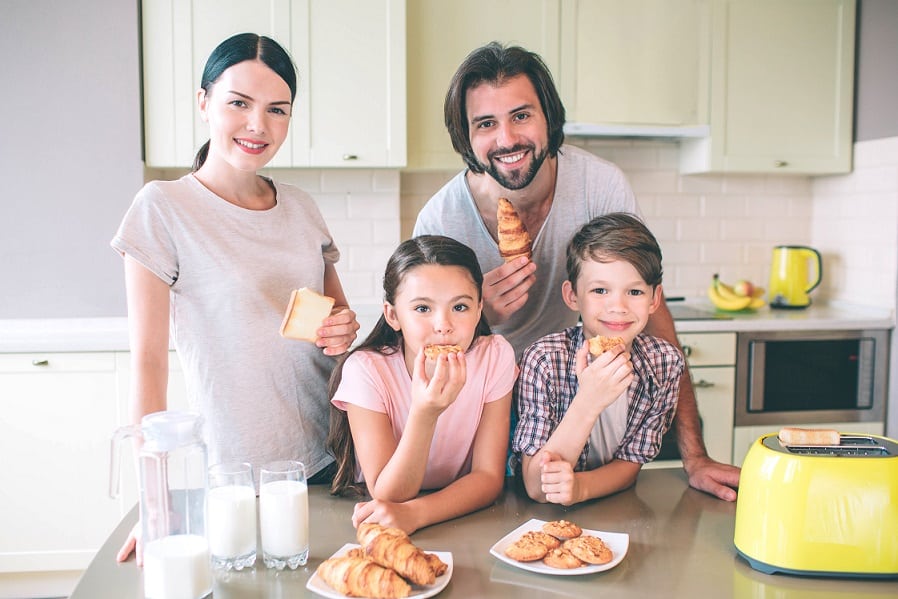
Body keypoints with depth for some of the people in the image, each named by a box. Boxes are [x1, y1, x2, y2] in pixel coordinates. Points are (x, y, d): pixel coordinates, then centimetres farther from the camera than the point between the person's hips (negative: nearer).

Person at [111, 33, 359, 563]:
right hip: (238, 474, -4)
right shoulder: (164, 209, -10)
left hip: (329, 457, 5)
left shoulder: (301, 207, 5)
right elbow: (149, 360, -12)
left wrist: (346, 330, -7)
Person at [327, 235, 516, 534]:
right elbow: (388, 495, -20)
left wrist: (414, 513, -29)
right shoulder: (365, 370, -19)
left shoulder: (495, 356, -14)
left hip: (464, 516, 1)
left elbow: (489, 476, -12)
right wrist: (424, 414, -36)